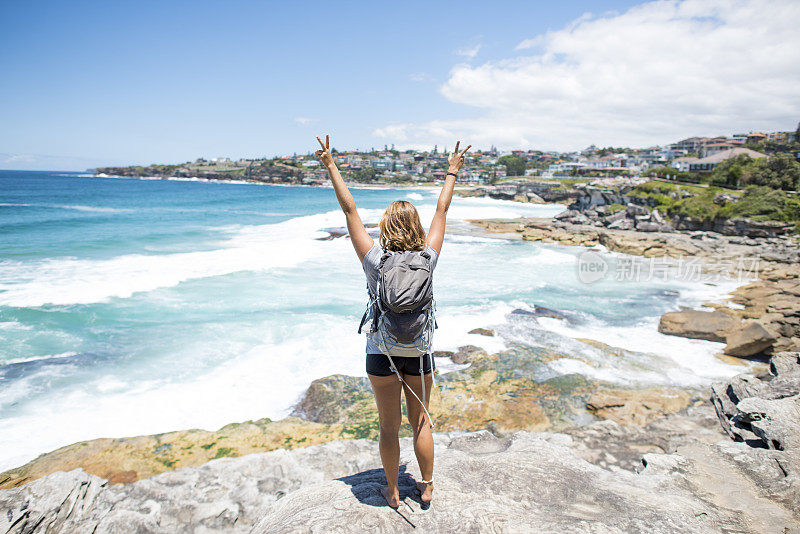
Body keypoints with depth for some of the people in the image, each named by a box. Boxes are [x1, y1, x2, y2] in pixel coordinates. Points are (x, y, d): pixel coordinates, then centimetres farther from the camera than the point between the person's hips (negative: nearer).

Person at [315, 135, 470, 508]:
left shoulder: (375, 261, -16)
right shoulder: (426, 260, -12)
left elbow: (350, 210, -11)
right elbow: (441, 211, 0)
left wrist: (331, 166, -4)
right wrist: (452, 173, 12)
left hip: (382, 352, -1)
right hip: (419, 351, 2)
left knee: (389, 426, 13)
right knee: (421, 422, 18)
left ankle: (393, 491, 29)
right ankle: (426, 487, 34)